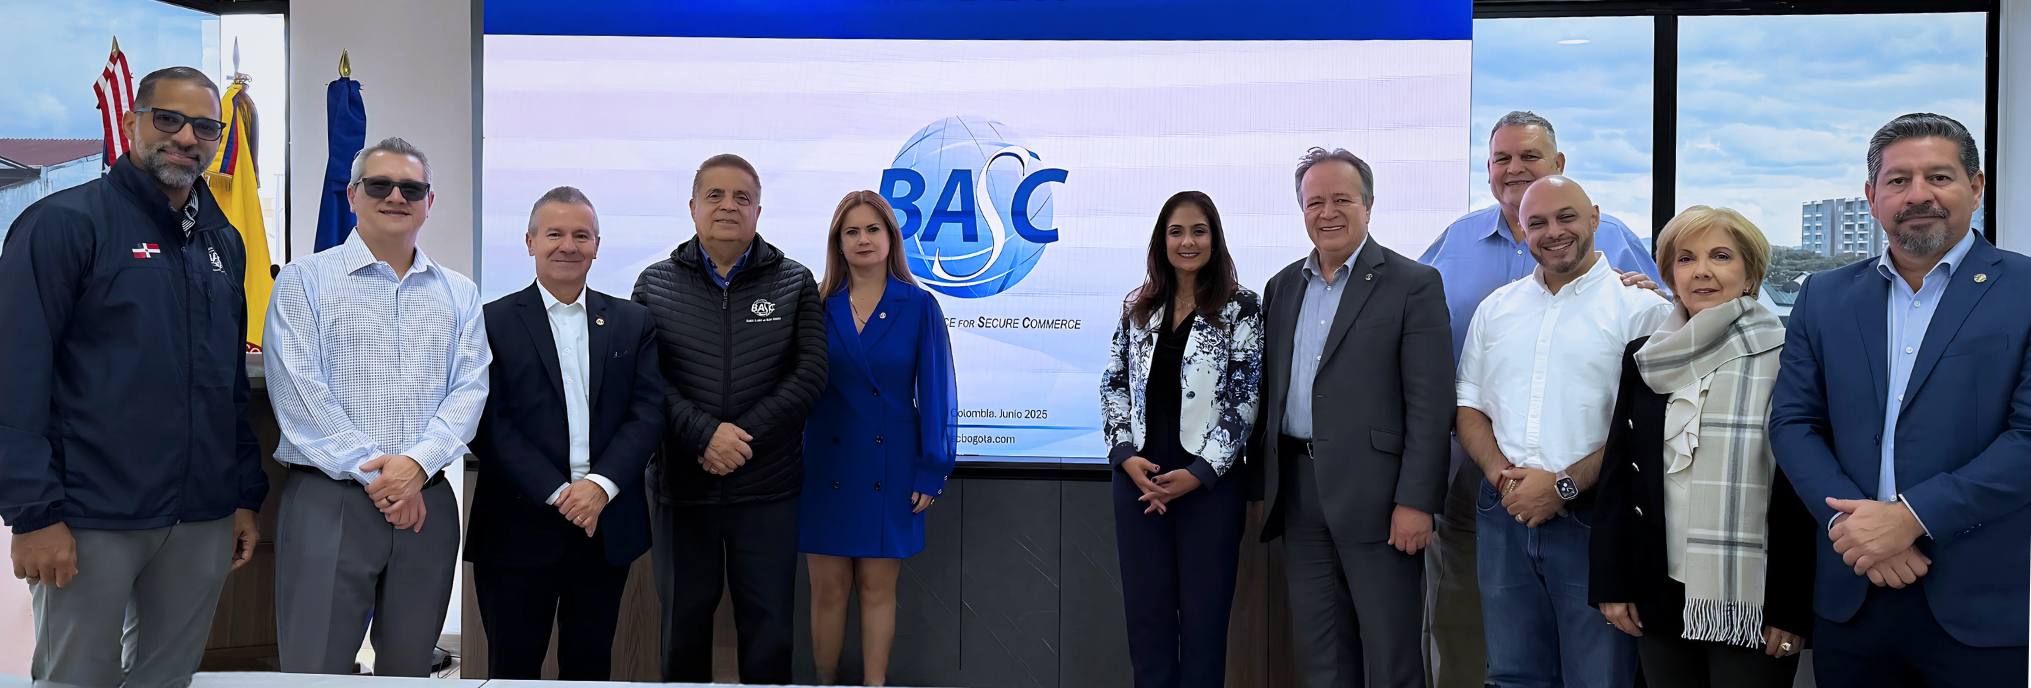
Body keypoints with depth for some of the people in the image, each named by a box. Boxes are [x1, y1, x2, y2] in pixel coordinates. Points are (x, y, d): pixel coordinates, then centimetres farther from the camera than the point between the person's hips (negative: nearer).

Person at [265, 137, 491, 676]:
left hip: (427, 502, 3)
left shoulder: (459, 294, 14)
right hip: (329, 501, -3)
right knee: (315, 670, -4)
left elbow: (470, 387, 4)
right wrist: (376, 475, -12)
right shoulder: (305, 280, 4)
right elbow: (298, 390, -6)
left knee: (410, 671, 11)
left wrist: (418, 462, -13)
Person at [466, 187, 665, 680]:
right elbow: (490, 424, -6)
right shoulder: (493, 322, 1)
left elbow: (649, 413, 0)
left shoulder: (632, 322, 9)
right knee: (513, 666, 7)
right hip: (519, 528, -2)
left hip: (608, 525, 2)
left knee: (591, 664, 12)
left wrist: (601, 483, -14)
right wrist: (557, 494, -15)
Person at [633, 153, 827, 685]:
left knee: (769, 626, 6)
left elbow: (810, 373, -4)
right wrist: (704, 435, -17)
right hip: (680, 484, 1)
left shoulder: (795, 284, 4)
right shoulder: (655, 285, 5)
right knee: (684, 622, 13)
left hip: (768, 487, 0)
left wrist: (744, 438, -13)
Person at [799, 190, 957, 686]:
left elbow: (937, 393, 1)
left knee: (878, 588, 6)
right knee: (828, 589, 5)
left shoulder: (919, 306, 1)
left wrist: (933, 468, -3)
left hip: (890, 468, -1)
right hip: (826, 466, 1)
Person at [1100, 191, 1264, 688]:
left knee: (1203, 612, 4)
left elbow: (1245, 398, -7)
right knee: (1146, 610, 9)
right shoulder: (1137, 307, 9)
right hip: (1138, 479, 3)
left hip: (1210, 481, -3)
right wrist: (1126, 455, -6)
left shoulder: (1241, 308, -2)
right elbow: (1114, 386, 10)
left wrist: (1199, 472, -13)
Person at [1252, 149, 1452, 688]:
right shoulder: (1283, 287, 13)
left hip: (1374, 496, -5)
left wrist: (1416, 501, -15)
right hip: (1298, 494, 6)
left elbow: (1430, 404, -10)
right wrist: (1265, 483, 11)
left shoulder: (1413, 284, -4)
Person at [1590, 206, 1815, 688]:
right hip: (1660, 599, 4)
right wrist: (1610, 584, 4)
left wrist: (1793, 609, -9)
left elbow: (1808, 492, -6)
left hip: (1753, 606, -4)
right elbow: (1616, 479, 8)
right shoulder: (1646, 359, 6)